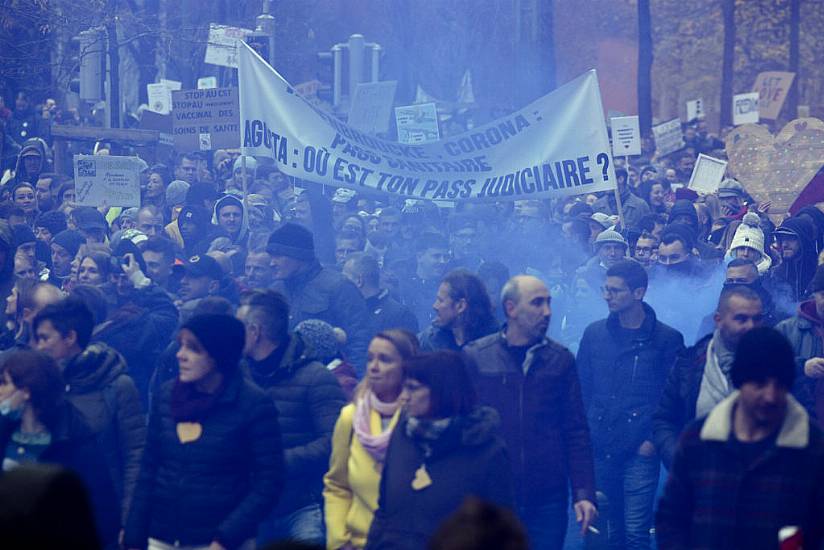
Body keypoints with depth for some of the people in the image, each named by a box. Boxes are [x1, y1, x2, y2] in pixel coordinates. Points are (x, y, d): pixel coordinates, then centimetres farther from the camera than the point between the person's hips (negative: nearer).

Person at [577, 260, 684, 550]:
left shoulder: (667, 339, -2)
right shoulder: (594, 333, 9)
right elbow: (582, 388, 13)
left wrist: (655, 439, -9)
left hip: (640, 452, -4)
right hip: (599, 450, 4)